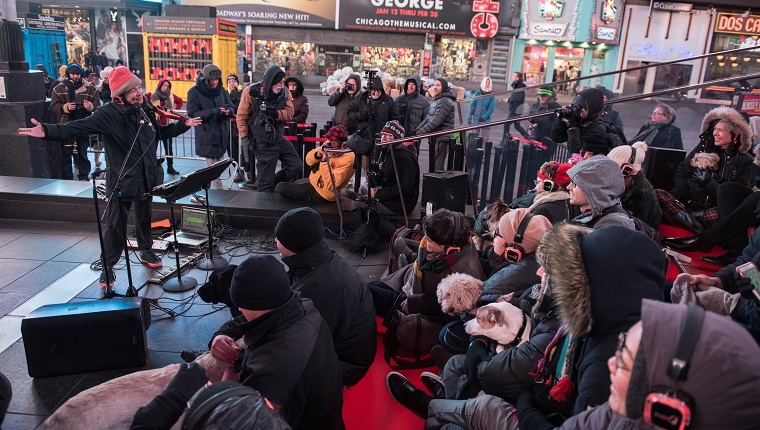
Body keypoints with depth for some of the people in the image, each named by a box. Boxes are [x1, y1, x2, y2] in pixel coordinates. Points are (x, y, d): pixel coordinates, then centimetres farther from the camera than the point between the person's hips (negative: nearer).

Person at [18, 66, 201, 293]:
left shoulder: (145, 110, 3)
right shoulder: (108, 114, -17)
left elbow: (161, 131, 22)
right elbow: (79, 127, -30)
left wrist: (184, 125, 26)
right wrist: (47, 131, -44)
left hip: (147, 179, 5)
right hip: (122, 181, -5)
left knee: (144, 218, 20)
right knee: (115, 224, 1)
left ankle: (146, 250, 41)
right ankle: (107, 267, 14)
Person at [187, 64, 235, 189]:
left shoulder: (221, 90, 9)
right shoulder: (194, 92, -7)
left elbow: (232, 108, 13)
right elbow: (192, 113, -13)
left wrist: (228, 111, -13)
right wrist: (213, 112, -23)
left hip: (222, 136, 5)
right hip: (207, 138, -5)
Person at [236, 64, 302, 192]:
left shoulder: (285, 93, 0)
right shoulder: (252, 92, -12)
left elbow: (289, 113, -7)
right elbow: (242, 116, -8)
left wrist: (276, 114, -26)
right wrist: (244, 137, -9)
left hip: (279, 139, 6)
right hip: (262, 143, -5)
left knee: (296, 166, 8)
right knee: (266, 179, 0)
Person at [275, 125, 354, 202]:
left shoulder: (347, 159, -29)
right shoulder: (329, 145, -7)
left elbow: (331, 184, -33)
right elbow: (309, 161, 0)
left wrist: (325, 161, -35)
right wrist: (317, 155, -22)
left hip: (321, 194, -8)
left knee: (280, 188, -8)